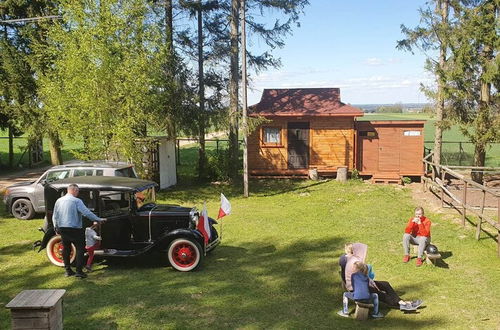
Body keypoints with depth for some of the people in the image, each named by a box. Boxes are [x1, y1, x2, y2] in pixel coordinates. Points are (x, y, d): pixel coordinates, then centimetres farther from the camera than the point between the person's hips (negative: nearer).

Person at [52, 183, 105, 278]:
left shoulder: (59, 201, 8)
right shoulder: (76, 201, -12)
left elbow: (54, 216, 14)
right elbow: (87, 213, -18)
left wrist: (56, 228, 25)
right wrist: (98, 219, -11)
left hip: (62, 228, 7)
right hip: (74, 229, -6)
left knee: (66, 249, 15)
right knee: (80, 249, 1)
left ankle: (68, 270, 22)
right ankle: (79, 271, -4)